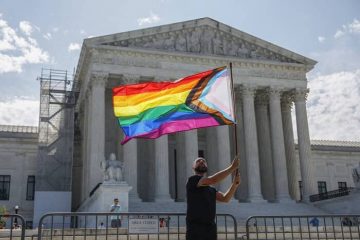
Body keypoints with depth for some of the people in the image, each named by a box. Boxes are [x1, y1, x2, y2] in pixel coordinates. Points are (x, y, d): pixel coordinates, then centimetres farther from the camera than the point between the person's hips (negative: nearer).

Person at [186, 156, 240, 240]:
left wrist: (235, 183, -5)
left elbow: (225, 198, 10)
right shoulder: (192, 180, -3)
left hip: (211, 229, 8)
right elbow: (213, 180, -18)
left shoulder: (211, 189, 23)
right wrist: (232, 167, -14)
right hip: (195, 229, -7)